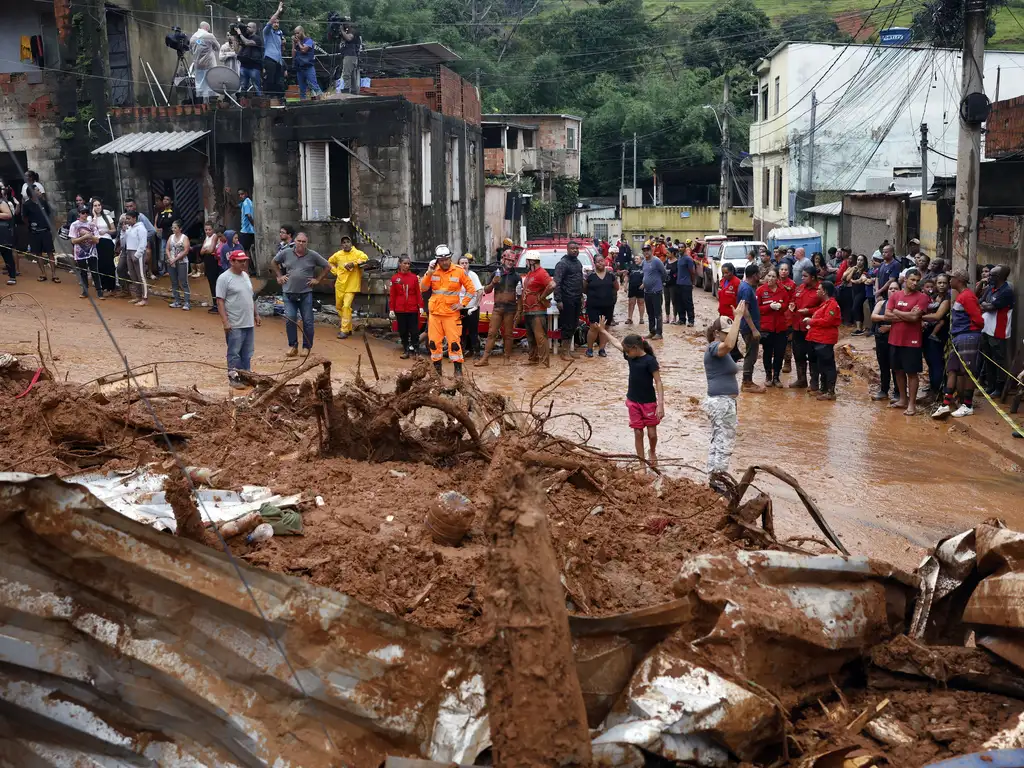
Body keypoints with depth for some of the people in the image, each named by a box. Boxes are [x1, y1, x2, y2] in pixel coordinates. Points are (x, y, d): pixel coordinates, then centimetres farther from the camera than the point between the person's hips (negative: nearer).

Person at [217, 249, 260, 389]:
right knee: (234, 353, 0)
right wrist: (225, 322, -20)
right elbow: (220, 301, -15)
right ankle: (233, 377, 8)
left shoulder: (245, 275, 12)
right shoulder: (224, 278, -12)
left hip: (249, 323, 7)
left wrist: (255, 314, 20)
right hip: (234, 325, -7)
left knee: (247, 353, 12)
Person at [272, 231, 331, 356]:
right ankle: (292, 346, 7)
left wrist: (318, 279, 2)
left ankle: (307, 347, 14)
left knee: (307, 321, 3)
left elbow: (327, 266, 8)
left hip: (306, 294, -1)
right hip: (289, 293, 1)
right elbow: (274, 262, 18)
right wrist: (279, 276, 10)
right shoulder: (286, 253, 1)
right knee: (290, 319, -5)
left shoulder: (313, 255, -2)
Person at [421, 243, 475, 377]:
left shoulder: (459, 271, -4)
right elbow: (423, 288, -3)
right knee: (434, 341, 7)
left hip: (451, 313, -3)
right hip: (434, 312, 3)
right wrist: (429, 273, -14)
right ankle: (437, 367, 19)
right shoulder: (433, 271, 3)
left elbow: (471, 289, 1)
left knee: (454, 341, -7)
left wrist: (463, 303, -7)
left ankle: (458, 369, 0)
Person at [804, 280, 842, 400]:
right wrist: (811, 321, 7)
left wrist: (811, 321, -12)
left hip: (825, 341, -11)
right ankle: (824, 389, 23)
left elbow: (827, 321, -22)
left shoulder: (832, 304, -14)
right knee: (821, 366, 15)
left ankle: (830, 392, -7)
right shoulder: (824, 303, 20)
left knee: (828, 366, -8)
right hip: (819, 339, 11)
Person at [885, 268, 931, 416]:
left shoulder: (922, 297, -8)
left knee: (912, 372, 0)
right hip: (895, 340, 5)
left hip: (912, 341, -5)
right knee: (898, 371, 14)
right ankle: (902, 399, 26)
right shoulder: (894, 295, 5)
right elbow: (887, 316, -4)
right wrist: (907, 315, -13)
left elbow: (915, 317, -19)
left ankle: (912, 404, 4)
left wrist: (897, 312, -6)